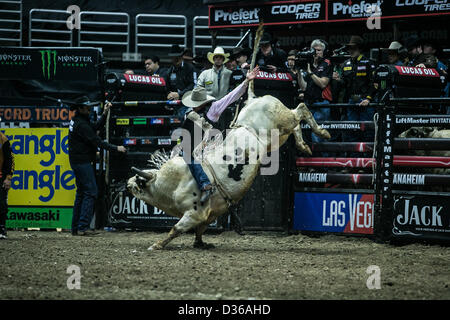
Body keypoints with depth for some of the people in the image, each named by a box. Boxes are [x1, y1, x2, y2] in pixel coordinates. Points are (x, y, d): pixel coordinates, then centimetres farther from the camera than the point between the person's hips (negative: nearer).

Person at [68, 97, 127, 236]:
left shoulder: (76, 121, 14)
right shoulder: (81, 124, -17)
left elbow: (96, 127, 12)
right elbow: (96, 141, -19)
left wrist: (105, 114, 2)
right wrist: (116, 148, -15)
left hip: (78, 162, 10)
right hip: (82, 162, -10)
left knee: (81, 193, 13)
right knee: (90, 192, -10)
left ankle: (75, 227, 13)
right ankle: (83, 227, -15)